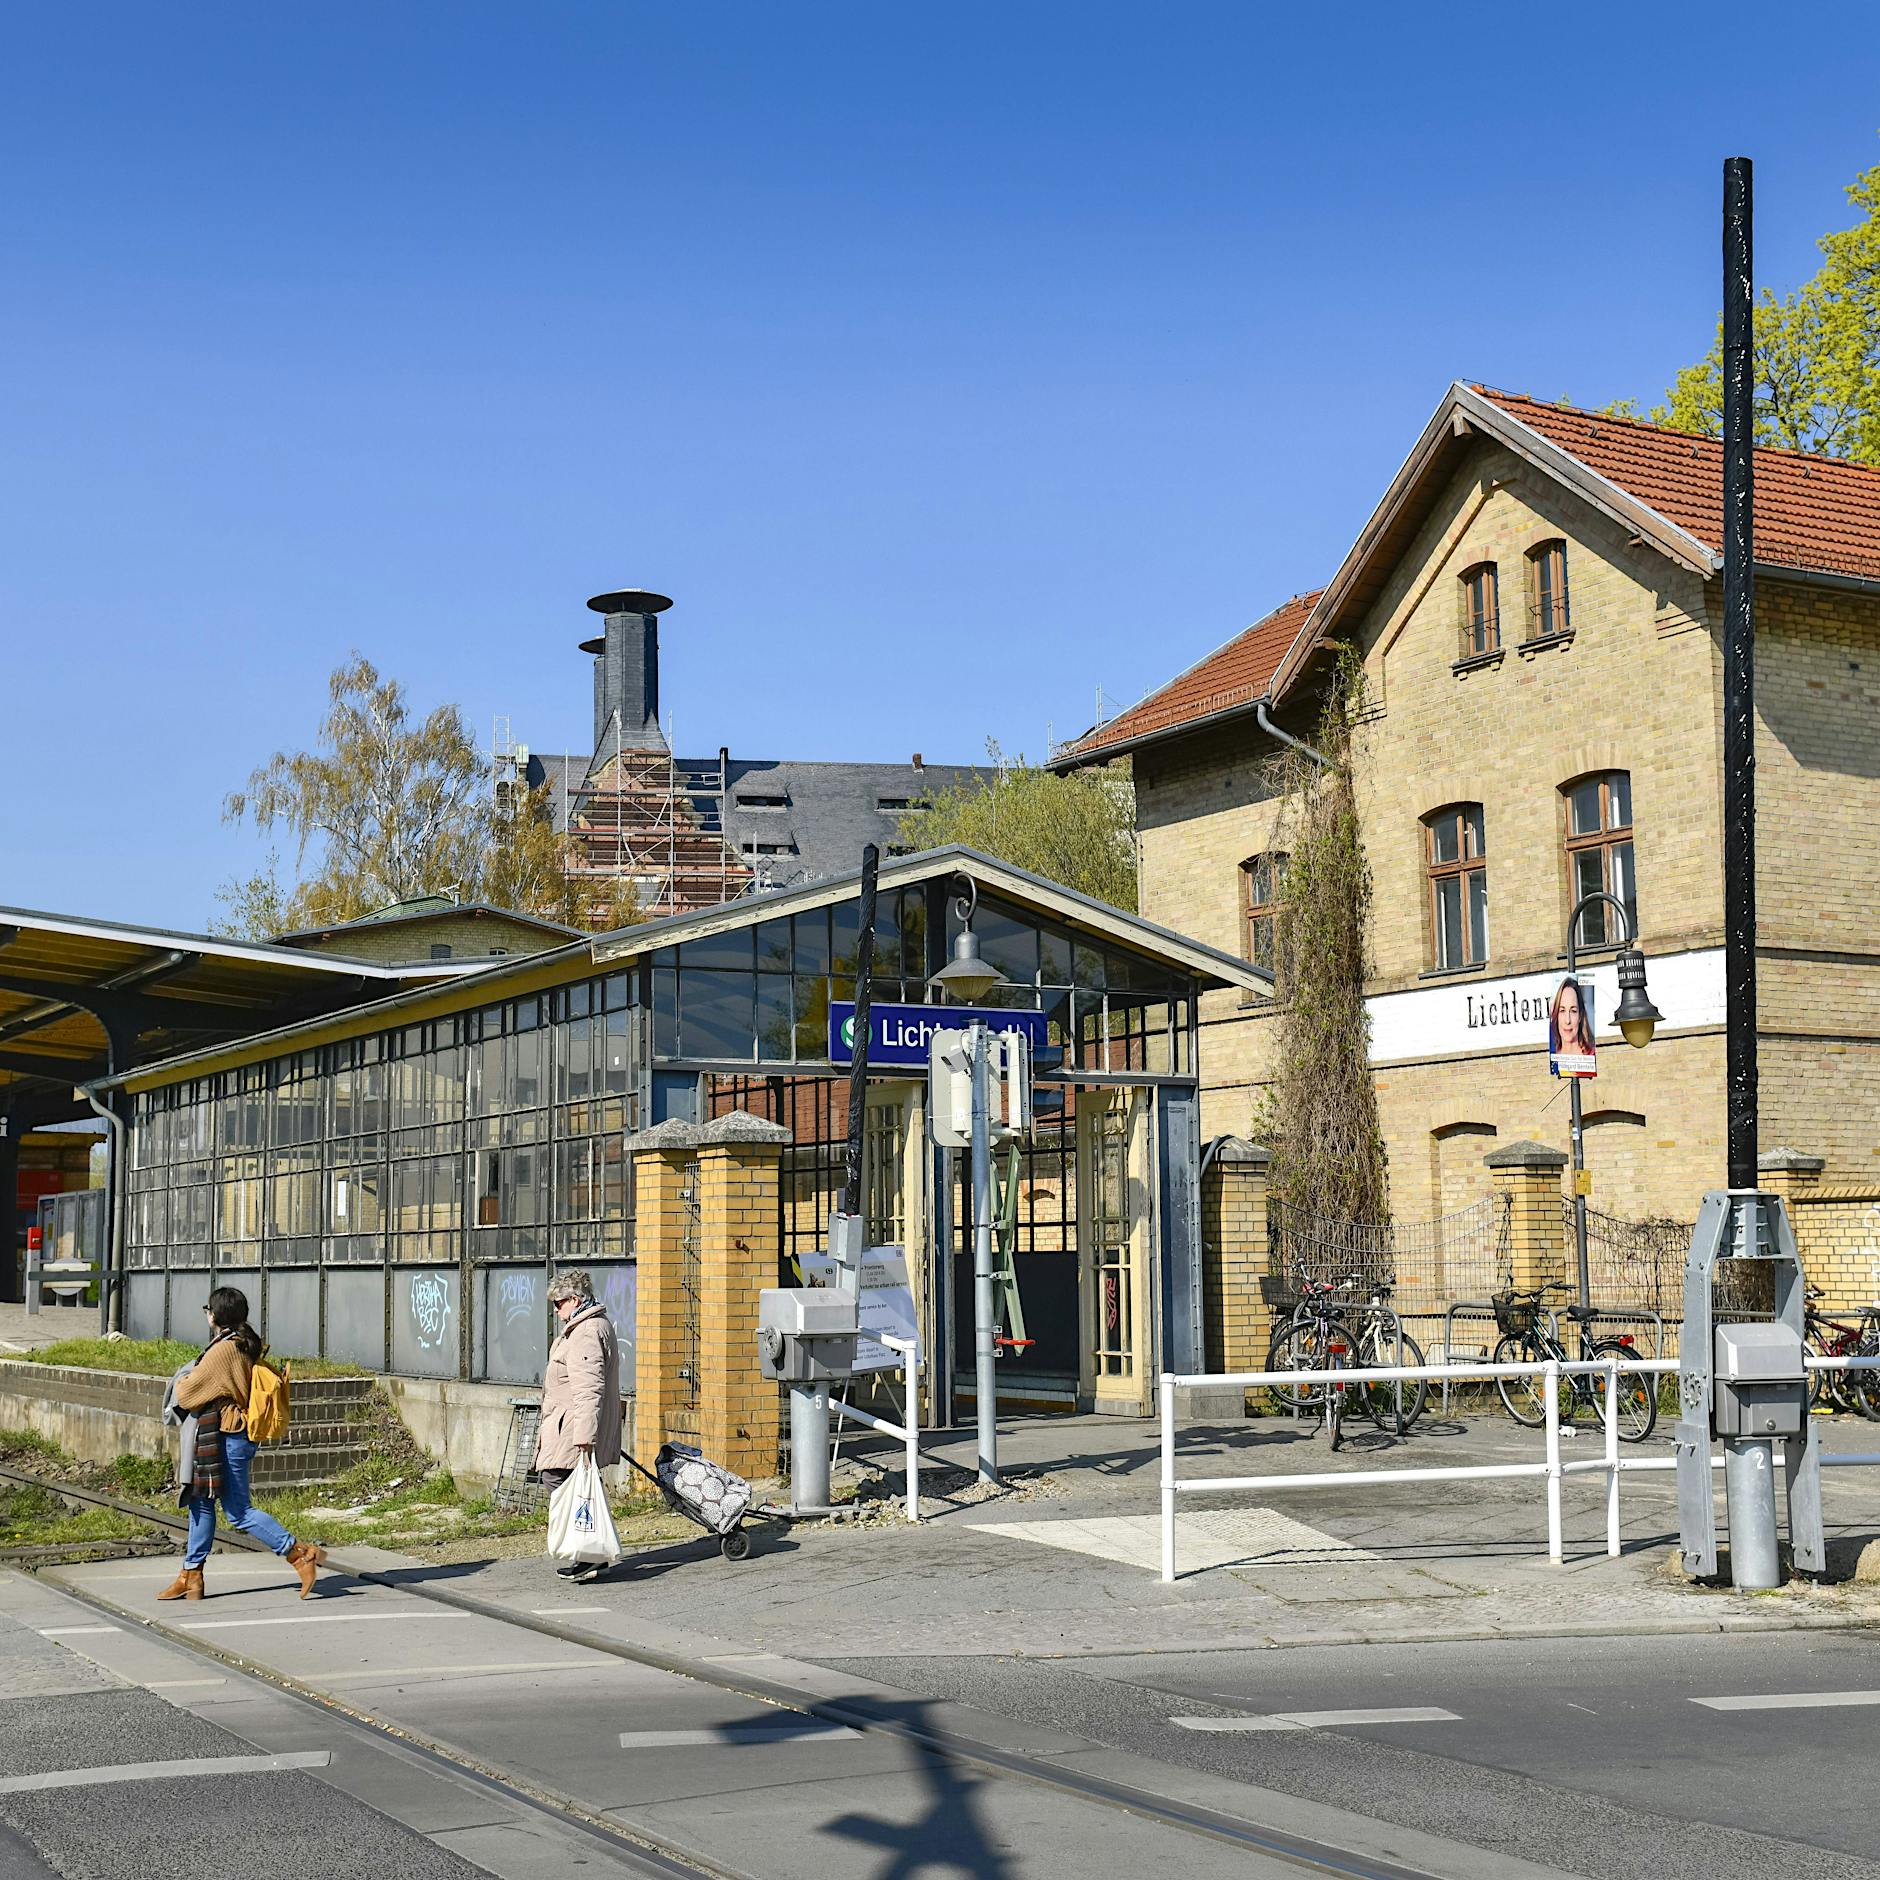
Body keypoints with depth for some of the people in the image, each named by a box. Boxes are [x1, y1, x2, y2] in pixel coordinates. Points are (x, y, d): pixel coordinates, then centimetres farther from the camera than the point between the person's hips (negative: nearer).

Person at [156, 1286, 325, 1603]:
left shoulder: (223, 1350, -19)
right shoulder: (247, 1345, 9)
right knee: (200, 1502, 14)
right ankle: (191, 1576, 20)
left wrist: (182, 1382, 9)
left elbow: (189, 1392, -13)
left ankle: (301, 1553, -6)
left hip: (227, 1439, -10)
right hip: (239, 1433, 10)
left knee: (239, 1511, -5)